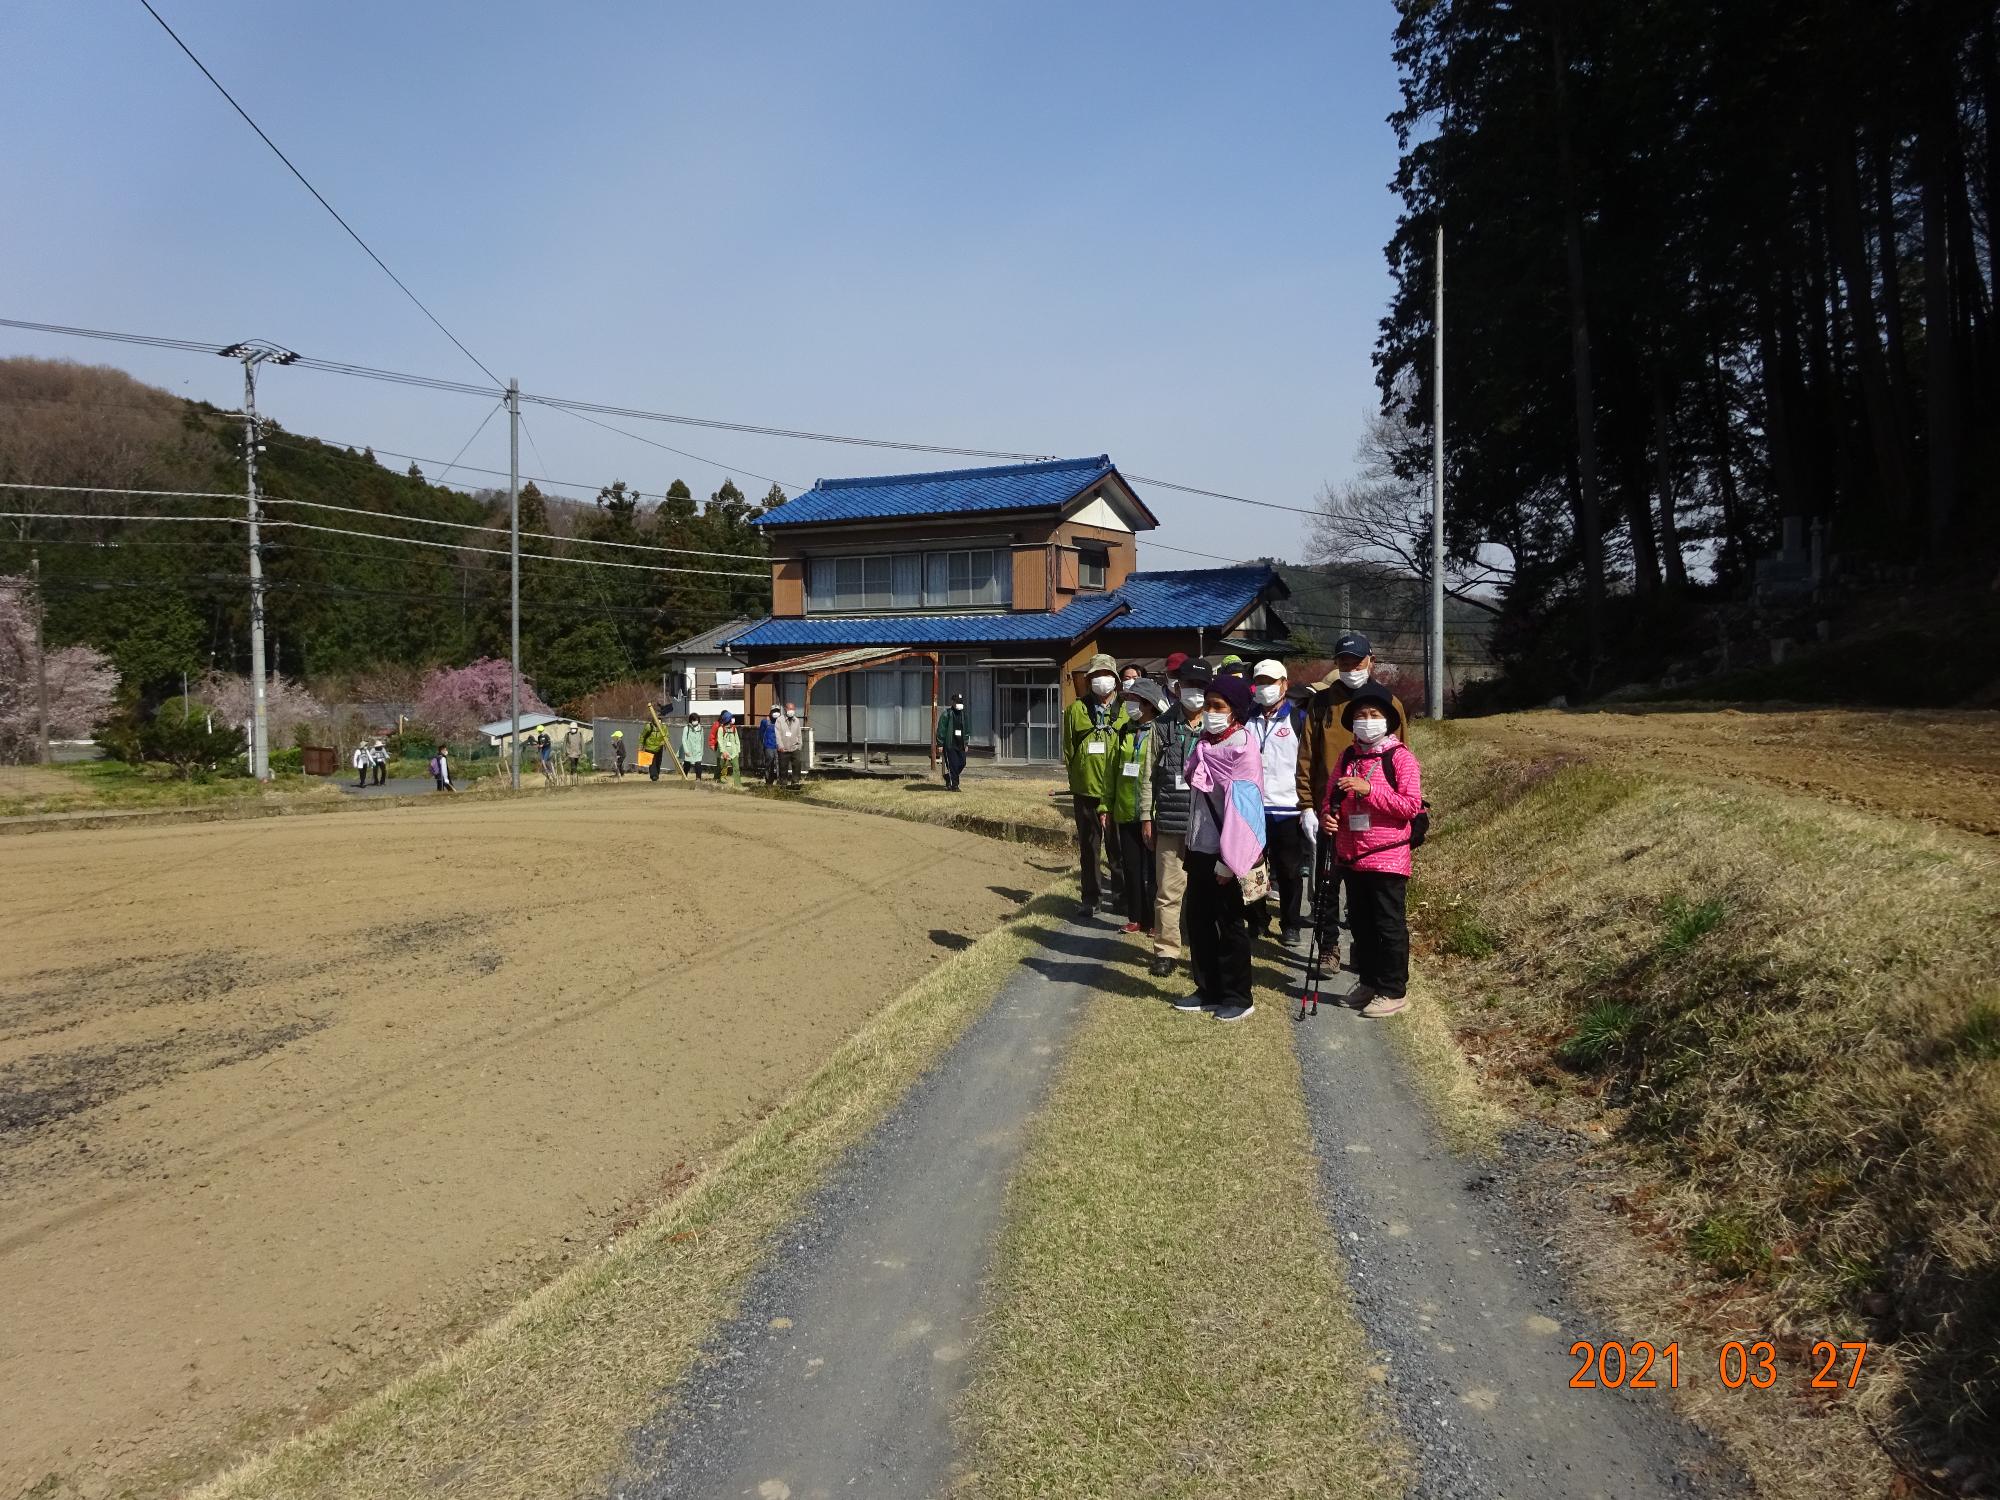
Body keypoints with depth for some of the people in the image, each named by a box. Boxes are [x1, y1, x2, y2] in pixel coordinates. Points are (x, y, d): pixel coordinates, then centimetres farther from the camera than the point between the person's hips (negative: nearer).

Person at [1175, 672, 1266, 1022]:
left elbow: (1243, 806, -17)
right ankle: (1208, 989, 24)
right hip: (1198, 849, 7)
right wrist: (1190, 846, 13)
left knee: (1229, 923, 2)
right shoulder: (1205, 744, 10)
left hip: (1223, 852, -7)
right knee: (1198, 920, 12)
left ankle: (1238, 996, 13)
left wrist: (1228, 860, -19)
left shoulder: (1242, 748, -13)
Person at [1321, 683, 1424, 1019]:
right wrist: (1327, 815, -6)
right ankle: (1369, 982, 29)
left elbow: (1412, 805, -16)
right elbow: (1331, 797, 16)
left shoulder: (1400, 757, -8)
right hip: (1352, 857, 6)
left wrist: (1369, 789, -22)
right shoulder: (1347, 758, 10)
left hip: (1387, 858, -6)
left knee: (1390, 925, 1)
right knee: (1361, 924, 16)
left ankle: (1394, 991, 10)